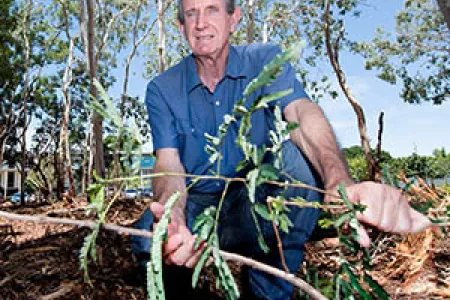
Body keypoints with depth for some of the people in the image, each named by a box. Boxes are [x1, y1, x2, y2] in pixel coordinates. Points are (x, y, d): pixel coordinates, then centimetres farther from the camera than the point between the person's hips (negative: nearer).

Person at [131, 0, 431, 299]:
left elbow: (302, 113, -25)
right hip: (197, 204, 0)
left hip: (257, 204, 1)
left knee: (297, 154, -30)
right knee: (148, 238, -32)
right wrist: (173, 219, -40)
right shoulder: (162, 89, -4)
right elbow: (168, 161, -15)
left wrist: (340, 183, -48)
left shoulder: (265, 60, -6)